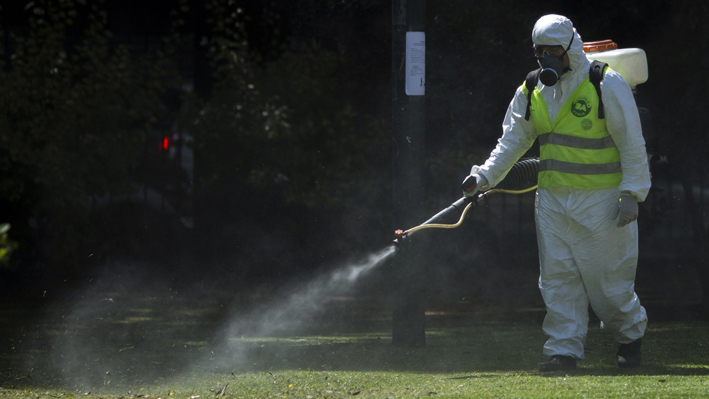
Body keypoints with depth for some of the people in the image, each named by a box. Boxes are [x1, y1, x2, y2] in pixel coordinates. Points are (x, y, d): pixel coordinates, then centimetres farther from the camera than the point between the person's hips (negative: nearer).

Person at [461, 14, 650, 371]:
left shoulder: (607, 85, -9)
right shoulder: (531, 92, 7)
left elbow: (632, 144, -8)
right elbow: (512, 141, 11)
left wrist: (631, 194, -12)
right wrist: (486, 175, -3)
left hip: (600, 202, -5)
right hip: (552, 200, 5)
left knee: (608, 277, 1)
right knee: (558, 276, 0)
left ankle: (631, 334, 25)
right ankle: (565, 351, 4)